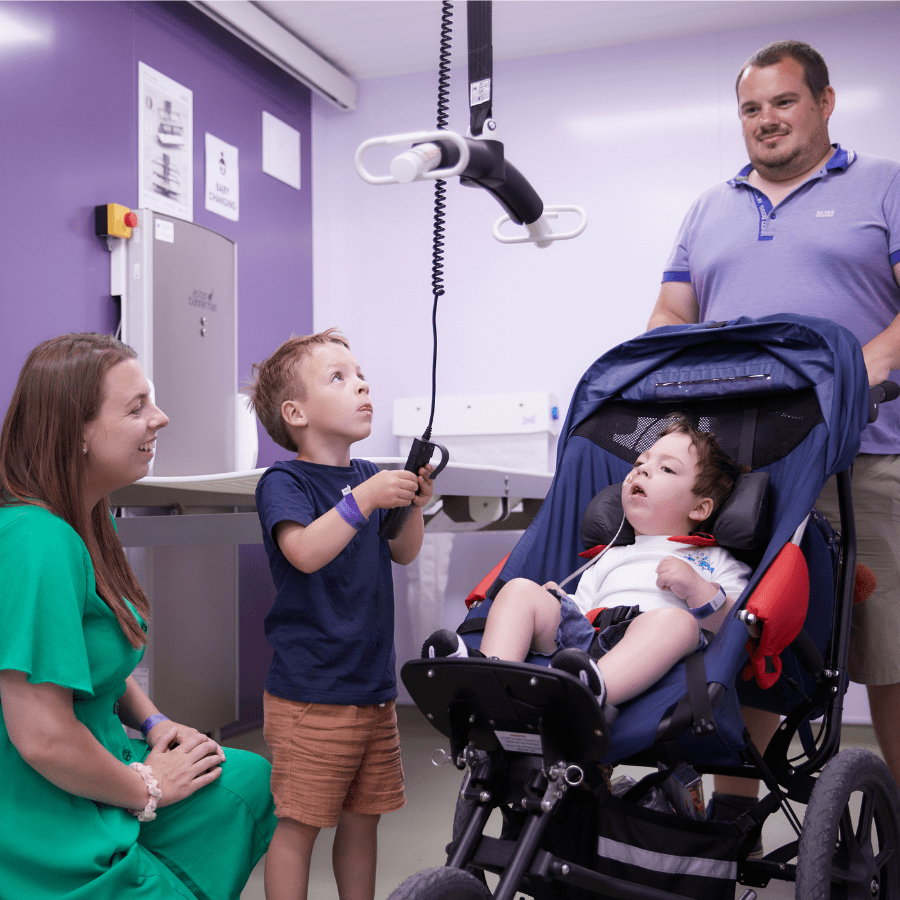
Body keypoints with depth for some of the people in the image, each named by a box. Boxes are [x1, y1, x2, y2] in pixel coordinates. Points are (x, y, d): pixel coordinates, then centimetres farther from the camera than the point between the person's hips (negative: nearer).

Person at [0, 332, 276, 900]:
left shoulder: (89, 523, 3)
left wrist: (153, 722, 5)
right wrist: (147, 789, -14)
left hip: (96, 775, 9)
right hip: (50, 839, -9)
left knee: (255, 780, 13)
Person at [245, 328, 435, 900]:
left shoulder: (367, 477, 11)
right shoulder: (284, 483, -10)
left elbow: (402, 554, 15)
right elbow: (305, 552, -27)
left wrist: (413, 505, -3)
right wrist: (365, 499, -34)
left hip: (374, 686, 7)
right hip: (309, 695, -7)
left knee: (364, 818, 16)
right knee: (297, 824, 1)